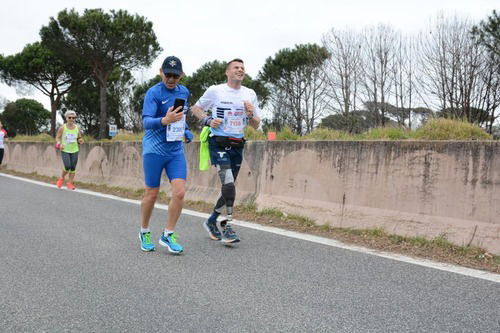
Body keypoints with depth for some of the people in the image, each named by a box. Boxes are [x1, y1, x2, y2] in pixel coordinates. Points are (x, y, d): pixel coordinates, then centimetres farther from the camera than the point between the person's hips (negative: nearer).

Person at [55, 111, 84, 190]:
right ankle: (62, 178, 15)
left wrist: (80, 140, -8)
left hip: (74, 151, 3)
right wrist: (59, 144, -15)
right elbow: (57, 137, 3)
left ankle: (70, 183, 13)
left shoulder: (77, 128, 3)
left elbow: (79, 138, 15)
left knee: (73, 168, 1)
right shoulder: (62, 128, -5)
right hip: (65, 151, -3)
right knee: (67, 167, -14)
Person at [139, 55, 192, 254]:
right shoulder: (153, 93, -11)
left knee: (179, 192, -8)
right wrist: (165, 120, -40)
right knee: (152, 194, 5)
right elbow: (146, 122, -23)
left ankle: (167, 235, 7)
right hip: (154, 150, -5)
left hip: (176, 150, 5)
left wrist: (186, 131, 15)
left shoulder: (184, 92, 9)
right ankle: (144, 233, 27)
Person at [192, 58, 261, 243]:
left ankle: (211, 221, 30)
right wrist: (208, 120, -9)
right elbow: (196, 108, 10)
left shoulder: (250, 94, 8)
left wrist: (251, 114, -10)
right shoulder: (215, 91, -3)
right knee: (229, 184, -21)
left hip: (237, 146, 5)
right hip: (218, 144, -5)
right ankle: (228, 228, -14)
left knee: (228, 188, 11)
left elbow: (256, 125, 12)